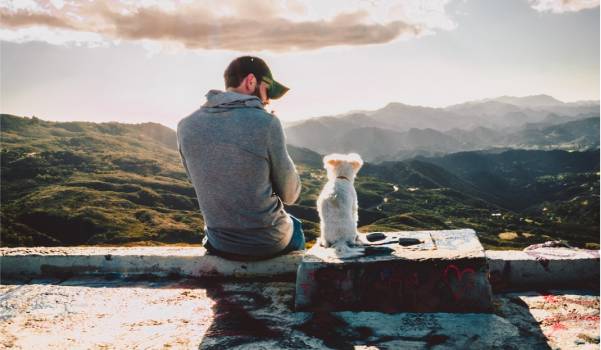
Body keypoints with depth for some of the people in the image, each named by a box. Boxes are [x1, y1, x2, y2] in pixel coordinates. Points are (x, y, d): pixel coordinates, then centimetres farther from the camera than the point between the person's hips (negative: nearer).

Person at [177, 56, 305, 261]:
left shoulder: (186, 126, -6)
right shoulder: (266, 123, -19)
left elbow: (200, 183, 7)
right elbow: (290, 195, -10)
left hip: (219, 245, 4)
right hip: (269, 244, -3)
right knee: (294, 225, 34)